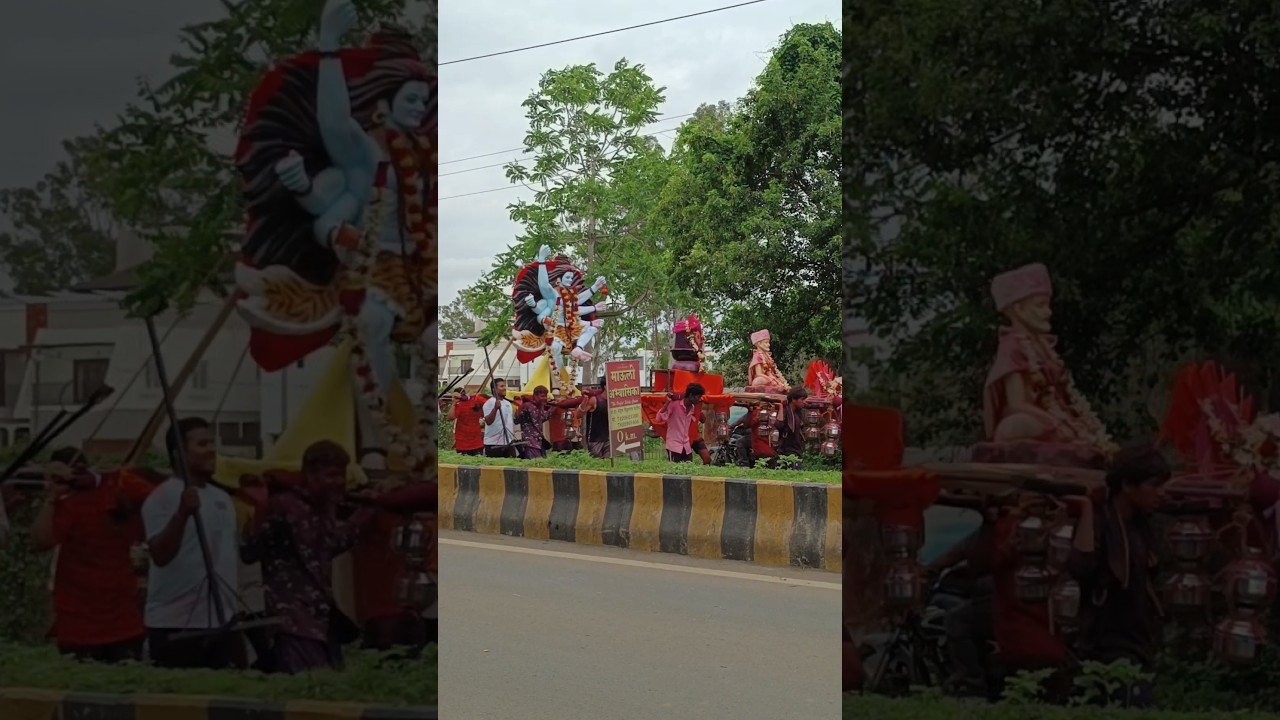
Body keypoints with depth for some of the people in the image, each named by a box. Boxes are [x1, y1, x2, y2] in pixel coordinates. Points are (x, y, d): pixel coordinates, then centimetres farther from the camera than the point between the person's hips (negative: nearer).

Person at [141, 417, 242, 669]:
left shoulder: (222, 498, 16)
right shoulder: (163, 497, -9)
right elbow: (160, 555, -24)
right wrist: (183, 513, -33)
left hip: (223, 622, 8)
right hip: (176, 625, -8)